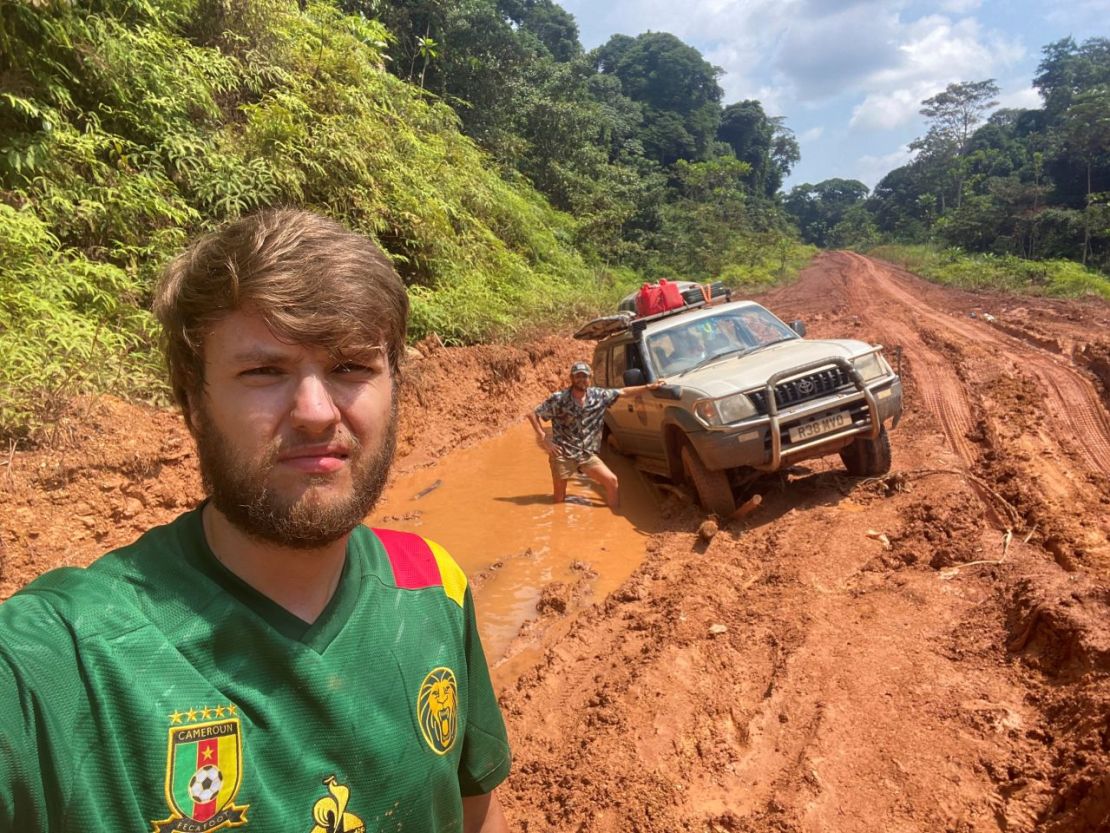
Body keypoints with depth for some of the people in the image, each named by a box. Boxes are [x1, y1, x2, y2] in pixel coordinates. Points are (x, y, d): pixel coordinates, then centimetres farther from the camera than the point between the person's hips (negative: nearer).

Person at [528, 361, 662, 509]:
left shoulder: (599, 395, -2)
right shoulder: (558, 399, -12)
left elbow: (624, 392, 3)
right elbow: (533, 415, -7)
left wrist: (649, 387, -3)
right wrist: (543, 437, -16)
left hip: (588, 455, 3)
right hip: (562, 455, -3)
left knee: (612, 481, -5)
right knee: (559, 500, 4)